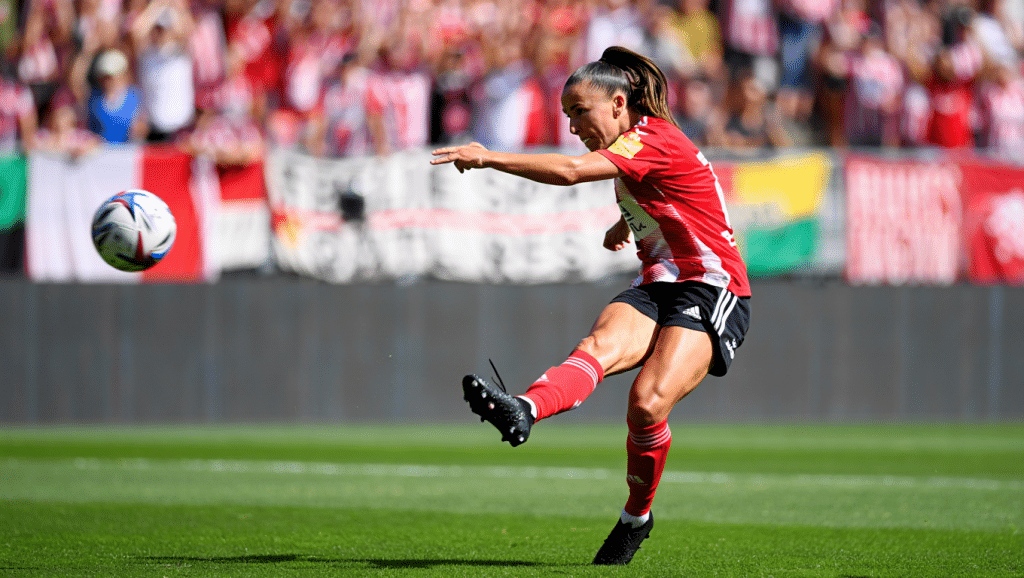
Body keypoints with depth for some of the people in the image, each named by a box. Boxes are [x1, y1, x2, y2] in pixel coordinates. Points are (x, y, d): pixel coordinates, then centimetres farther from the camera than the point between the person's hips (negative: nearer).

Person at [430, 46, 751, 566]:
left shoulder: (653, 139, -13)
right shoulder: (633, 149, 16)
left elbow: (570, 171, -27)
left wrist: (489, 158, -26)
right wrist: (627, 224, 34)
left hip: (712, 291, -8)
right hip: (656, 288, 8)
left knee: (647, 402, -26)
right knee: (601, 346, -26)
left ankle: (637, 516, 0)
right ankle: (522, 411, -57)